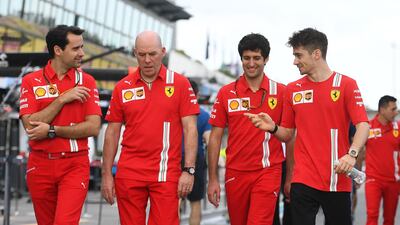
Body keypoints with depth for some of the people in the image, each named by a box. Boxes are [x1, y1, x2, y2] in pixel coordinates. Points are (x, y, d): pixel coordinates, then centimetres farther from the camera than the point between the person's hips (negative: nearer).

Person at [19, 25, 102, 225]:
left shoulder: (86, 81, 3)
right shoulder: (31, 81, 2)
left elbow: (93, 127, -6)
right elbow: (30, 125, -10)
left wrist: (52, 130, -13)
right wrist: (63, 99, -14)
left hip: (75, 165, -1)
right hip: (40, 165, 1)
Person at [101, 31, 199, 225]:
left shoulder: (180, 84, 1)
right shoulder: (122, 87, 7)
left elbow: (190, 129, -1)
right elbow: (112, 133, 10)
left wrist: (189, 170, -8)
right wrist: (106, 174, 5)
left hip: (166, 173, -2)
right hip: (129, 173, 2)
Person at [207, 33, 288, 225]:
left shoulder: (281, 92, 0)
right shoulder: (226, 93, 3)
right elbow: (215, 137, 5)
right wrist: (213, 179, 1)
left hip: (268, 172, -2)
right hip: (235, 173, 2)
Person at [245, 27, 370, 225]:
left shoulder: (346, 85, -1)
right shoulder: (293, 89, 9)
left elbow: (363, 125, -8)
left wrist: (351, 154, -25)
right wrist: (273, 127, -7)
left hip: (338, 179, -2)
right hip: (303, 179, 2)